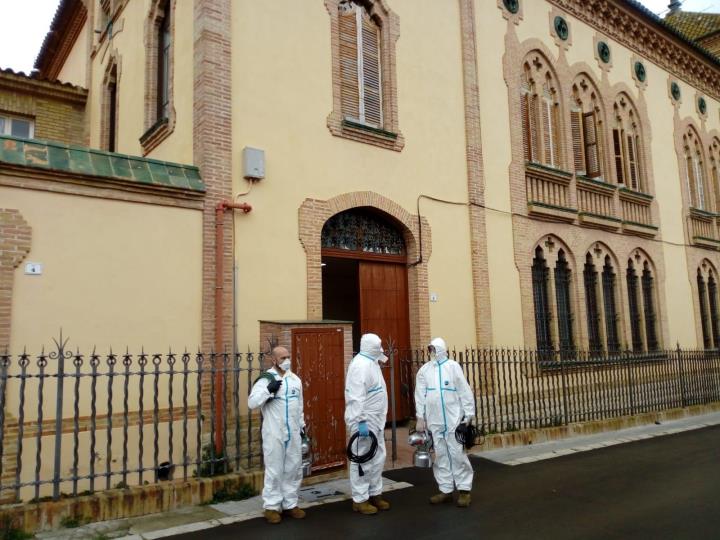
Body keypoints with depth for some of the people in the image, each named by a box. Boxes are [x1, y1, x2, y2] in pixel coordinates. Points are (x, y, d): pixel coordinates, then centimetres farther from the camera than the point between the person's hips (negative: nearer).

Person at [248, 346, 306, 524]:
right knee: (274, 470, 1)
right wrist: (268, 390, -28)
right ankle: (271, 506, 14)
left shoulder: (295, 379, 9)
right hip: (274, 433, -5)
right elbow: (252, 402, -18)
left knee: (294, 468, 11)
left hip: (293, 433, 6)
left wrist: (302, 426, 16)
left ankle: (290, 504, 24)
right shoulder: (266, 379, -9)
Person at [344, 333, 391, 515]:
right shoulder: (360, 365, -19)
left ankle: (375, 494, 28)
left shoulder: (372, 362, 13)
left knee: (378, 458, 16)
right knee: (362, 460, 0)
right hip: (364, 421, -10)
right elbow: (356, 396, -24)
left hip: (376, 420, 10)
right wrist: (361, 421, -27)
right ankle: (360, 499, 11)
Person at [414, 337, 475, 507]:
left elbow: (464, 391, -3)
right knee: (441, 455, 9)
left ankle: (464, 489, 11)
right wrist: (420, 418, 4)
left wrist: (468, 414, -6)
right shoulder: (424, 370, 7)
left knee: (457, 454, -1)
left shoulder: (453, 366, -2)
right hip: (434, 420, 3)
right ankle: (446, 490, 19)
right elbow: (420, 394, 7)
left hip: (453, 418, -3)